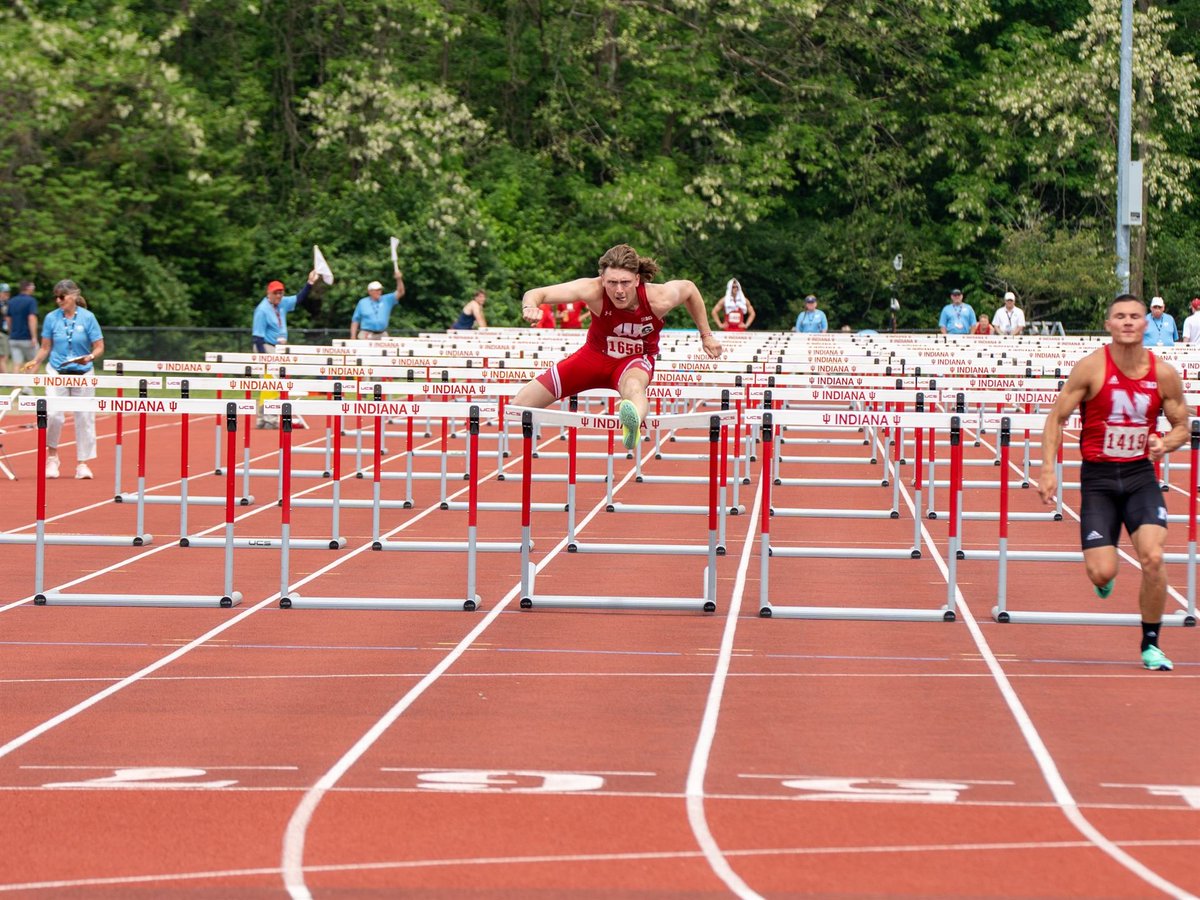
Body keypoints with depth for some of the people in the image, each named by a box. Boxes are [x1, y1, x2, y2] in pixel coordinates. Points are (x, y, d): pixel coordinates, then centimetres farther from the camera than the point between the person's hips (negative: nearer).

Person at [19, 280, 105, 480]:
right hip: (57, 373, 0)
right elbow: (45, 348, 7)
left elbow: (99, 347, -3)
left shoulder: (87, 318, -5)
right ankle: (52, 456, 8)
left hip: (82, 373, 0)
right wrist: (35, 362, -10)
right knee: (54, 413, -15)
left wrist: (90, 357, -22)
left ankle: (82, 463, 15)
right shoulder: (51, 318, 0)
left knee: (84, 418, 4)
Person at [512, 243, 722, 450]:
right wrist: (530, 307, -57)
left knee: (633, 386, -43)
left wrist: (706, 335, 4)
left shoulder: (658, 299, -27)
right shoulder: (593, 290, -29)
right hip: (595, 354, 2)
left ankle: (633, 423, -75)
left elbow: (689, 288, -3)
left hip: (636, 360, -2)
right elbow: (536, 294, -33)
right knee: (517, 407, -4)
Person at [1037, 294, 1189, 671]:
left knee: (1153, 558, -17)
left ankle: (1151, 644, 2)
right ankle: (1102, 577, 31)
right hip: (1098, 476, -1)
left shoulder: (1164, 374, -2)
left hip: (1140, 474, 1)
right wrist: (1048, 470, -11)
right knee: (1102, 572, -10)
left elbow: (1181, 426, 10)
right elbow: (1056, 417, -2)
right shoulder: (1091, 367, -9)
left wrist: (1166, 443, -13)